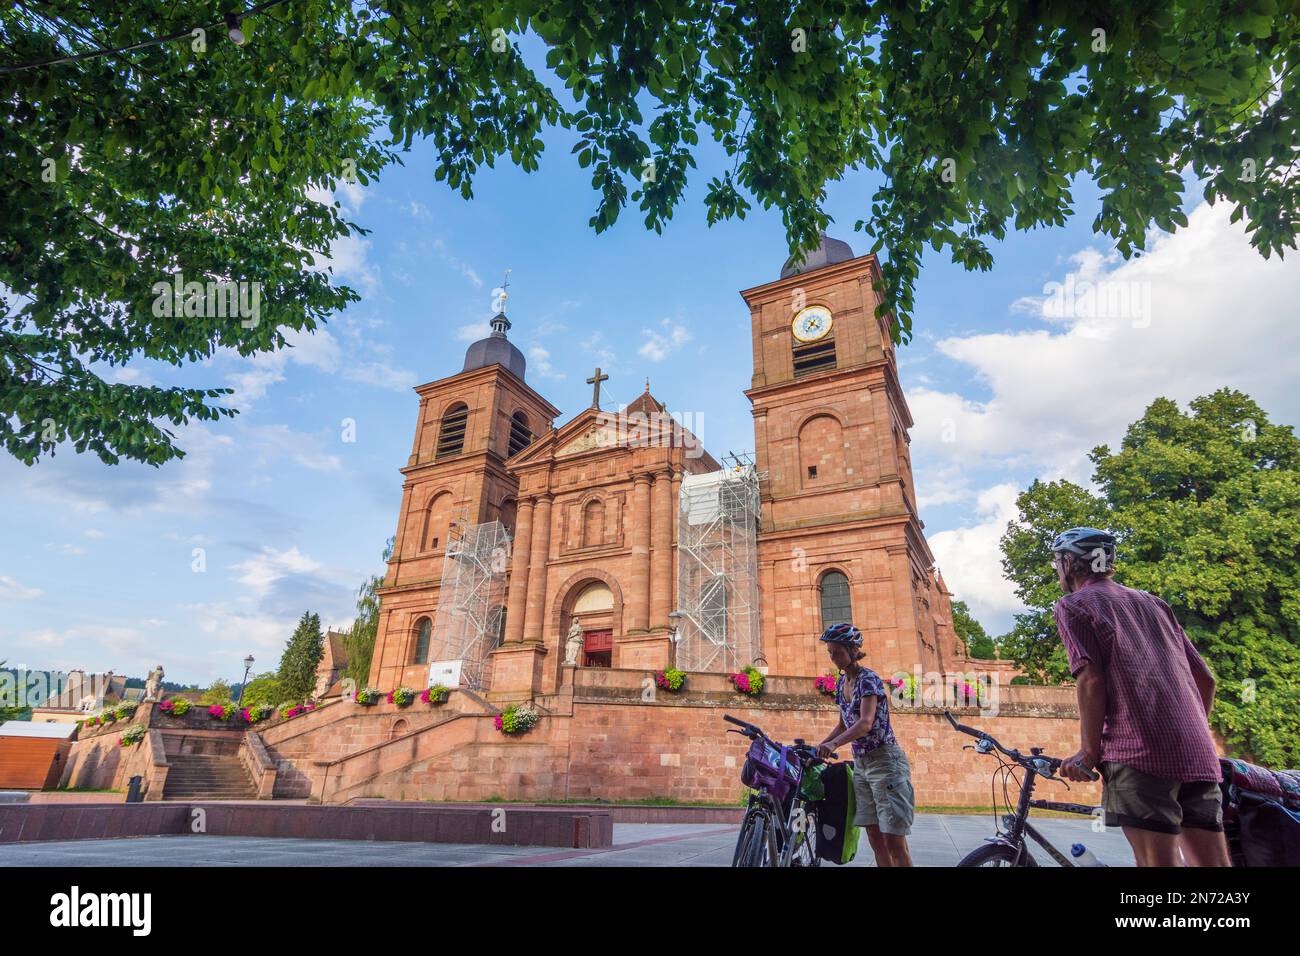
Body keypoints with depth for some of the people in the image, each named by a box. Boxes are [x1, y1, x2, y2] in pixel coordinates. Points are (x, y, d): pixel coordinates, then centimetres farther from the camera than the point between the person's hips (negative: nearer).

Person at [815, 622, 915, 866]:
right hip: (861, 763, 8)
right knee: (875, 838, 9)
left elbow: (866, 723, -31)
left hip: (885, 761, -8)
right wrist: (818, 748, 7)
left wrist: (834, 744, -43)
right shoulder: (842, 682, 8)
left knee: (893, 841, -6)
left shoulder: (868, 679, -17)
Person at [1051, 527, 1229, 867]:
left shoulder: (1073, 605, 3)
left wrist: (1089, 753, -4)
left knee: (1158, 860, -6)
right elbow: (1205, 679, 21)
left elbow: (1091, 680, -10)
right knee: (1212, 861, 10)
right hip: (1198, 756, 7)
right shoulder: (1152, 602, 24)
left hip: (1139, 752, -7)